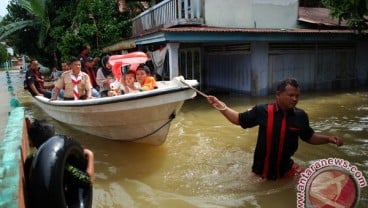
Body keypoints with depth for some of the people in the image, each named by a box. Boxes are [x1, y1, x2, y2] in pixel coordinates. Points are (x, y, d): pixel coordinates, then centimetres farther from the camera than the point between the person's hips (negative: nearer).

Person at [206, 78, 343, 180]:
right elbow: (239, 119, -5)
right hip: (262, 170, -2)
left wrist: (328, 139, -9)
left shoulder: (300, 116, -9)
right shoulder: (262, 111, -18)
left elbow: (309, 137, 6)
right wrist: (222, 107, -17)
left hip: (286, 168, 2)